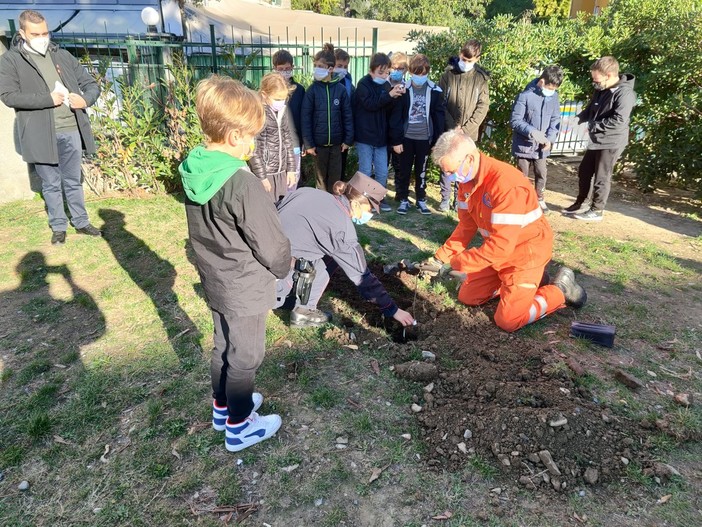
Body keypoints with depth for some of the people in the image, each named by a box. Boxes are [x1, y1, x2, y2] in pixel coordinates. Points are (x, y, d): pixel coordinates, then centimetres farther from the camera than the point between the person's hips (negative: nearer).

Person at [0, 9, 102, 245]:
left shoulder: (63, 56, 11)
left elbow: (91, 84, 13)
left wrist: (85, 99, -10)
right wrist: (48, 99, -18)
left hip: (71, 130, 3)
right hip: (41, 134, -3)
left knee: (73, 181, 13)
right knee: (51, 184, 7)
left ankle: (81, 223, 24)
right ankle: (58, 227, 20)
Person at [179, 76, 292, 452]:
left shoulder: (194, 170, -4)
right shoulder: (242, 184, -28)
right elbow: (271, 243, -21)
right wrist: (283, 267, -1)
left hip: (215, 282, 8)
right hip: (245, 289, -8)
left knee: (224, 347, 24)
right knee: (245, 356, 11)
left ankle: (223, 405, 45)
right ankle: (239, 426, 29)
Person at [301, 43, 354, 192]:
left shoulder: (340, 89, -2)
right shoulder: (312, 90, -5)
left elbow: (347, 116, 1)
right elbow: (306, 117, -6)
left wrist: (348, 139, -2)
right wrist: (308, 143, -10)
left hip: (336, 142, 1)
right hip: (318, 142, -1)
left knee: (335, 177, 9)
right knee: (321, 176, 11)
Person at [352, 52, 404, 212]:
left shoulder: (387, 86, 7)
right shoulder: (363, 84, -5)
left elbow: (393, 115, 5)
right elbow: (370, 104, -22)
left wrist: (396, 139, 0)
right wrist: (389, 95, -28)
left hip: (381, 138, 4)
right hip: (365, 137, -4)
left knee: (382, 172, 6)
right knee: (365, 171, 2)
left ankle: (380, 198, 22)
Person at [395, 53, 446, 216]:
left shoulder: (435, 91, -3)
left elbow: (439, 116, 0)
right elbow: (397, 114, -3)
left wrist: (437, 139, -4)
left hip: (424, 138, 1)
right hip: (406, 137, 0)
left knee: (422, 170, 11)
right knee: (404, 170, 8)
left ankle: (421, 200, 21)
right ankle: (403, 199, 19)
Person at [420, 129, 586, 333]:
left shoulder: (506, 184, -34)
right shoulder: (466, 179, -6)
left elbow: (501, 245, -34)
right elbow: (466, 226, 2)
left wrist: (454, 263, -28)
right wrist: (442, 258, -6)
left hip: (527, 251, -8)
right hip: (498, 251, 8)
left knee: (508, 320, -10)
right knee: (467, 296, 10)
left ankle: (561, 288, 11)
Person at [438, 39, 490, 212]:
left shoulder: (481, 78, 2)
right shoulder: (448, 74, 1)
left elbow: (483, 106, -1)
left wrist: (466, 129, -10)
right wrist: (453, 126, -11)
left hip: (469, 132, 0)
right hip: (449, 130, 0)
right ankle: (445, 198, 14)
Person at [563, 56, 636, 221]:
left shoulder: (624, 93, -20)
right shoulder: (601, 89, 6)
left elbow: (618, 120, -27)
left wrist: (593, 126, -23)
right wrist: (578, 118, -1)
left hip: (611, 143, -9)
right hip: (597, 140, 9)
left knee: (601, 178, 1)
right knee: (584, 171, 17)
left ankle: (596, 210, 14)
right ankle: (581, 203, 32)